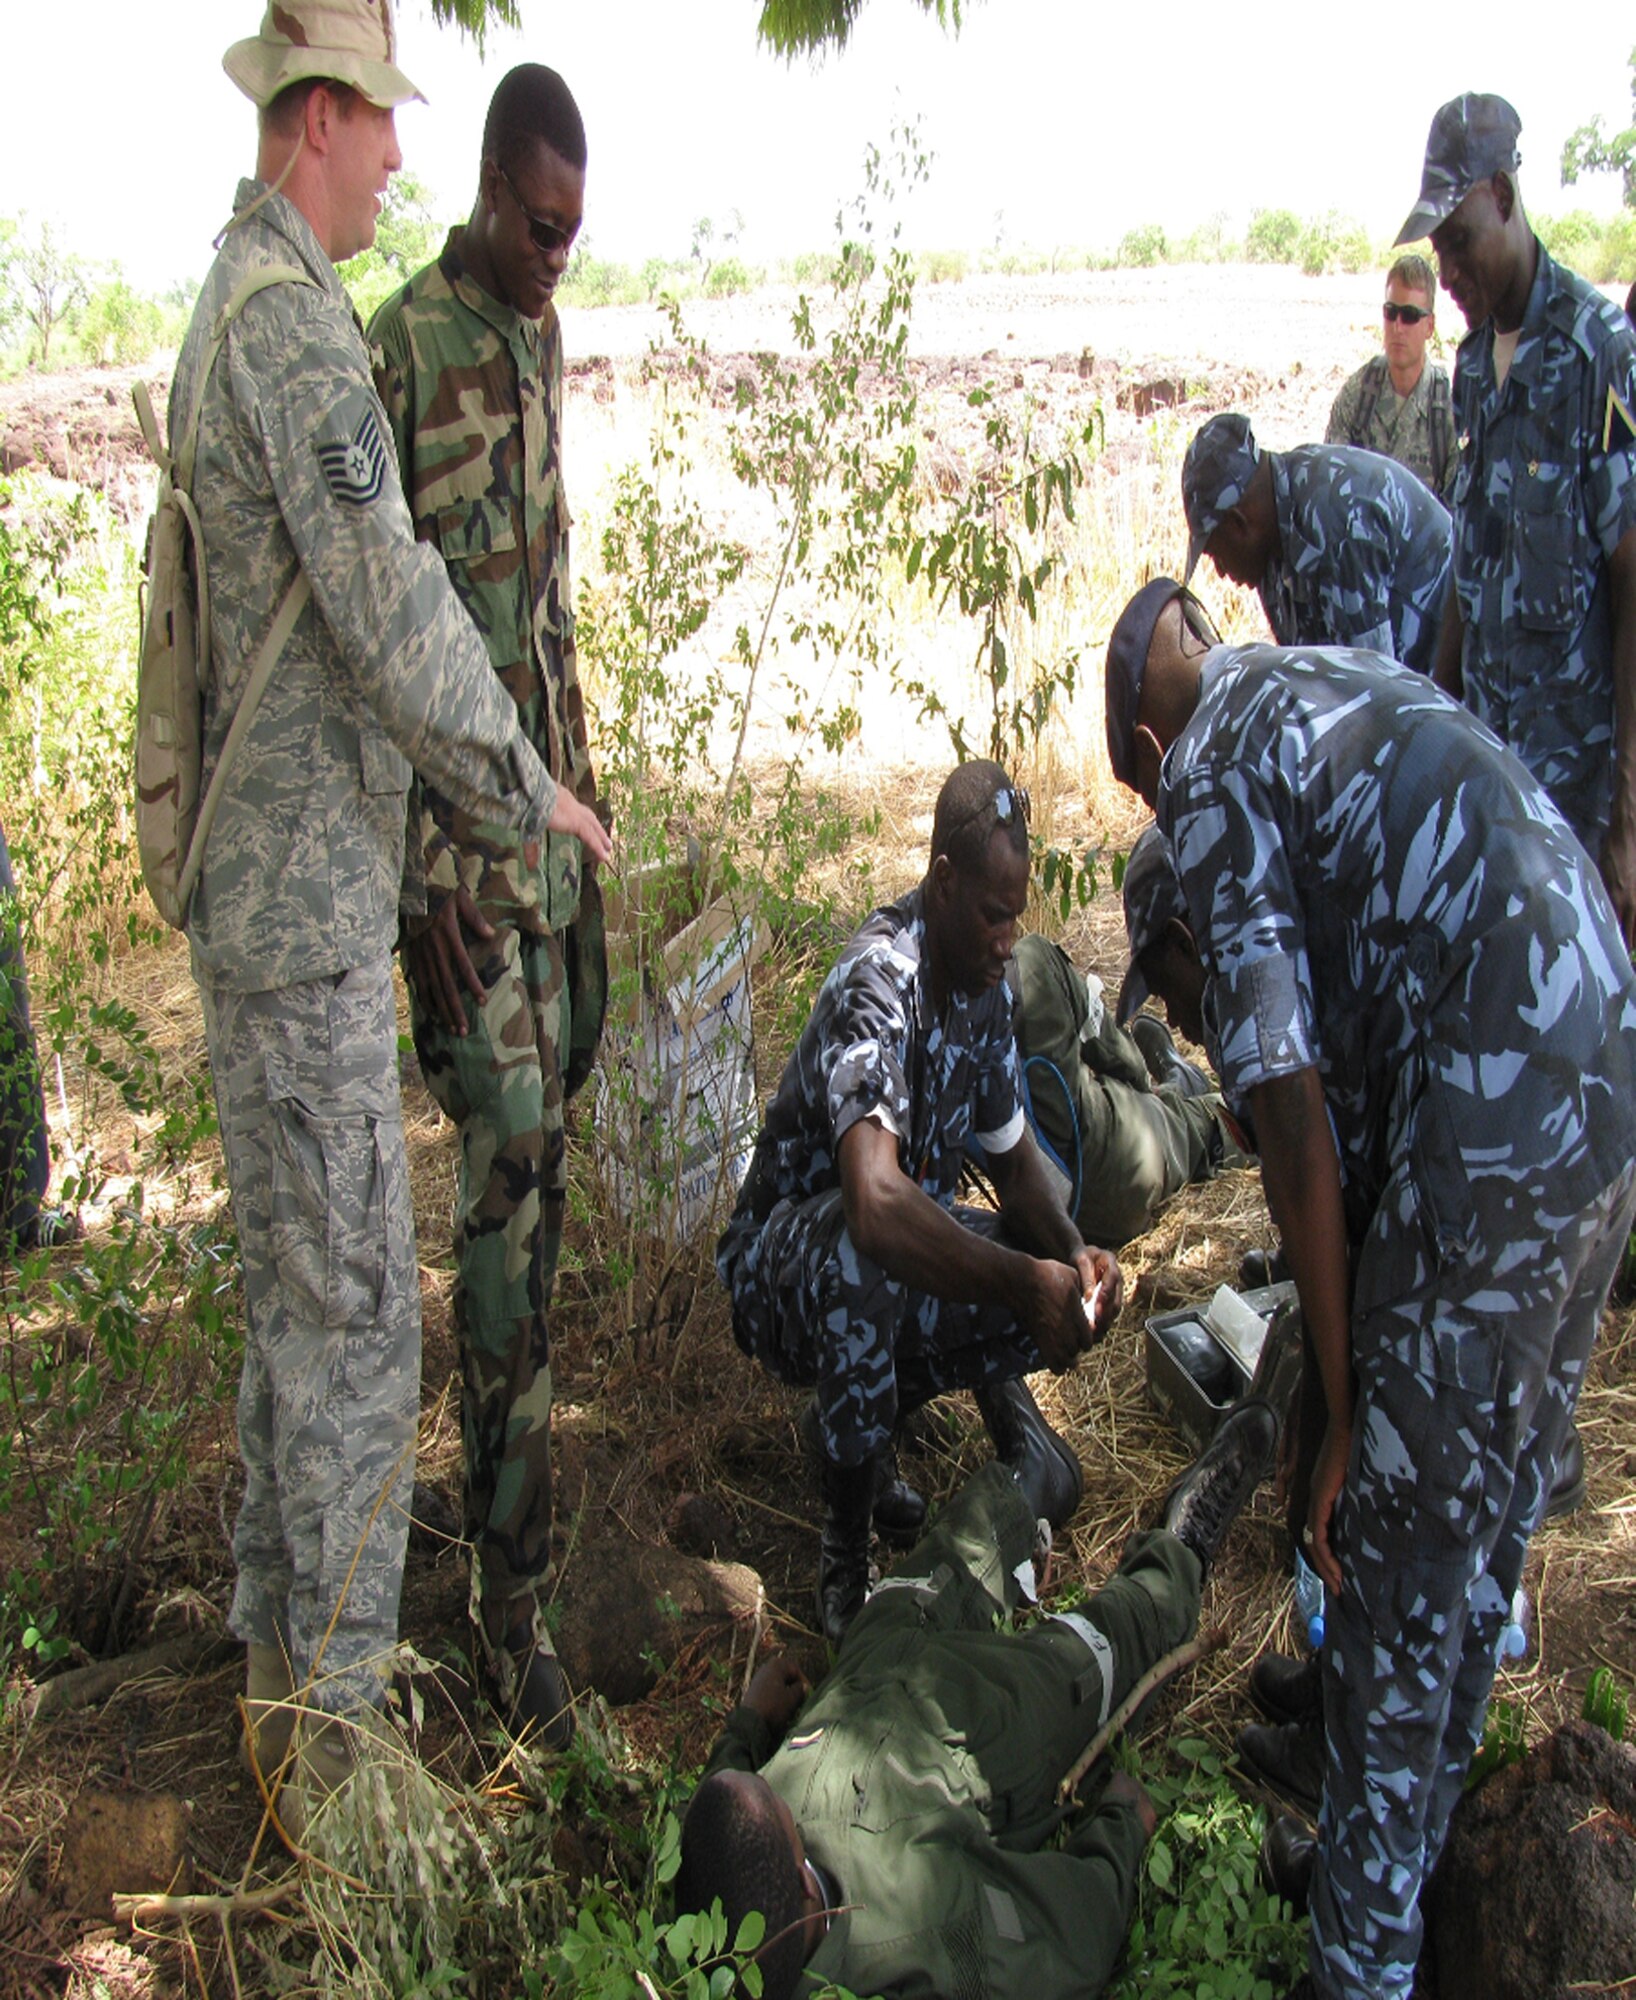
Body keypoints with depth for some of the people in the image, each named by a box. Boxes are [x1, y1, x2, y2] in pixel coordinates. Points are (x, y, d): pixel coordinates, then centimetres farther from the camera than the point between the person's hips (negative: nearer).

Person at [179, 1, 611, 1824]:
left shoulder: (227, 310, 17)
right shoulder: (291, 320, -16)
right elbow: (389, 610, -22)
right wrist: (530, 785, -9)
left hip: (261, 886, 11)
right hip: (304, 903, -11)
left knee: (289, 1284, 18)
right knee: (352, 1306, -1)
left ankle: (278, 1653, 34)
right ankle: (338, 1712, 14)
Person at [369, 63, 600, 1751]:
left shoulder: (543, 335, 15)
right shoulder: (405, 346, -11)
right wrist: (428, 874, -18)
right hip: (460, 824, -8)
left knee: (543, 1144, 16)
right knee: (506, 1169, -9)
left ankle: (518, 1418, 35)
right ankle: (510, 1580, 1)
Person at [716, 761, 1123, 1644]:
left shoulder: (985, 981, -5)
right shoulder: (877, 988, -32)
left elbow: (1010, 1151, 4)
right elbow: (875, 1202, -48)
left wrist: (1072, 1253, -14)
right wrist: (1024, 1281, -45)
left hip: (911, 1252, 7)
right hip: (783, 1267, -7)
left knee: (1074, 1295, -15)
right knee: (862, 1249, -41)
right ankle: (845, 1539, -18)